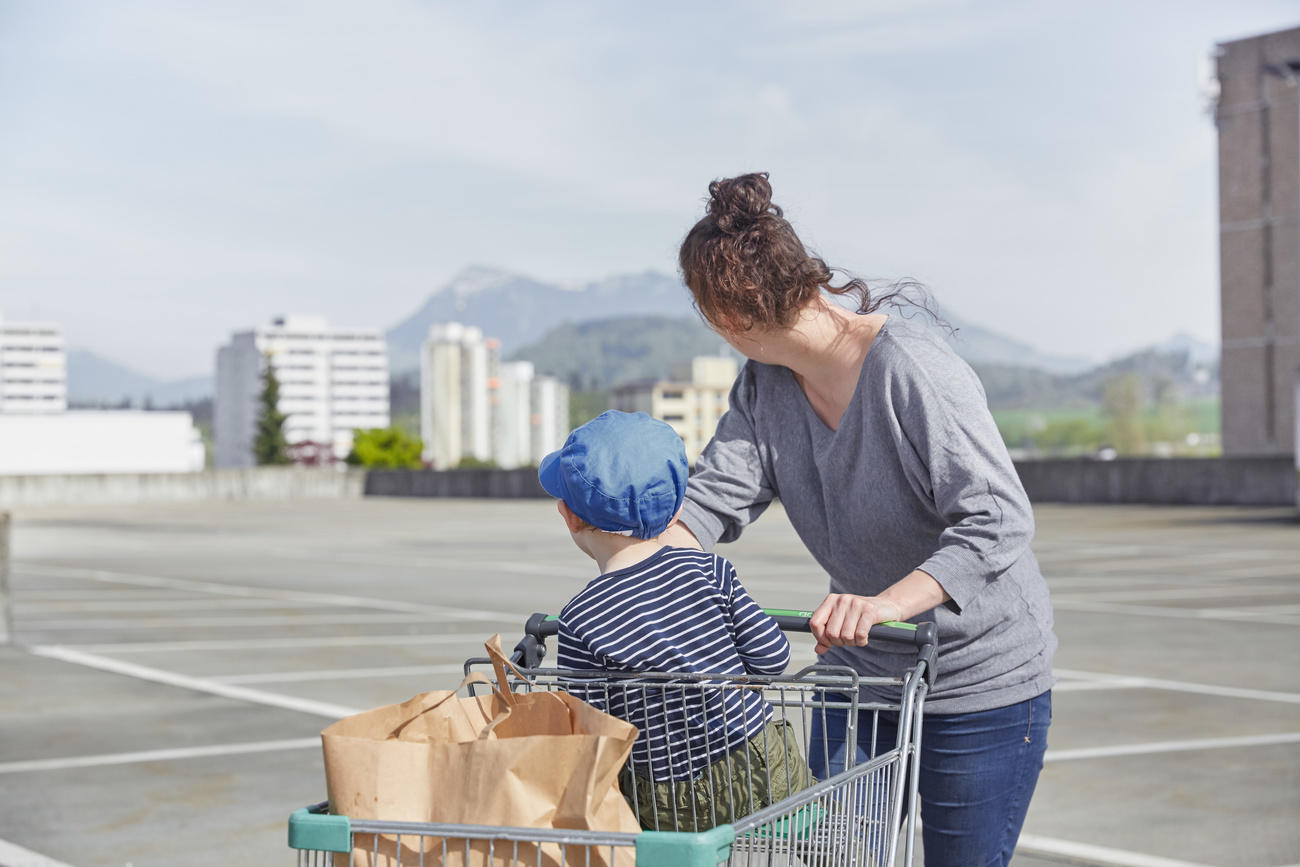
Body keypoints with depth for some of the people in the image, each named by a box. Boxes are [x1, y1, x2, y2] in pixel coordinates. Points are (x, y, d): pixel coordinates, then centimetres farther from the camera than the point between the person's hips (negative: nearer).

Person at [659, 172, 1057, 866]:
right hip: (859, 669, 6)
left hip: (982, 679, -6)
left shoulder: (908, 366, -25)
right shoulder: (764, 383, -1)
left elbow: (998, 520, -31)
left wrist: (885, 604, -43)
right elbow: (715, 497, -10)